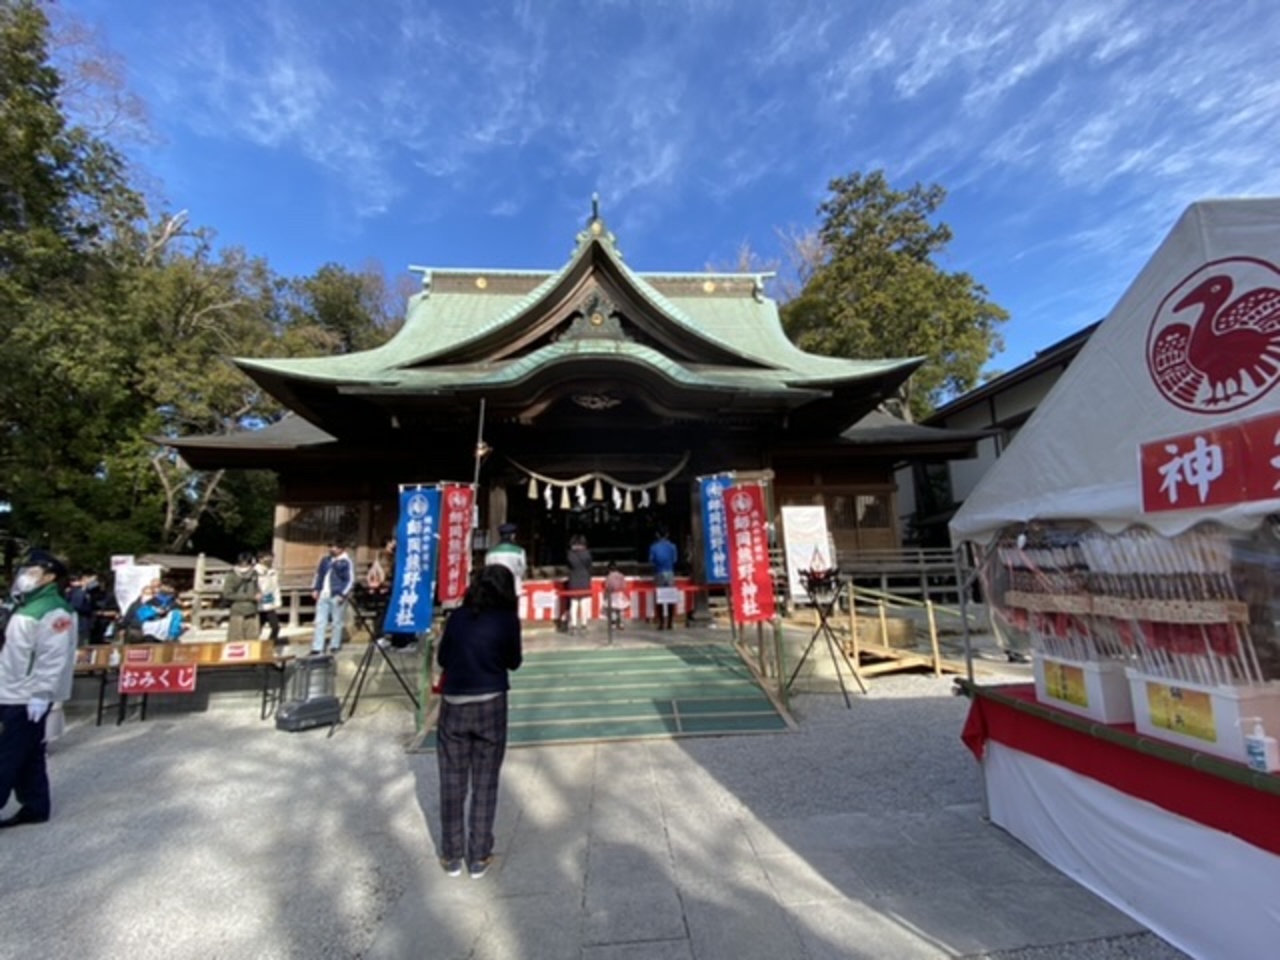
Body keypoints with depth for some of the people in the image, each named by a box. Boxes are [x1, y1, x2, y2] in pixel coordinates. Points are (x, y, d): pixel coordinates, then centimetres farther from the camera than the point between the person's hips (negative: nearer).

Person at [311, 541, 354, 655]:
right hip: (323, 595, 6)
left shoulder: (346, 562, -8)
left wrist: (343, 594, -15)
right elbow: (319, 575, 20)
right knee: (320, 621, 6)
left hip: (337, 596, -6)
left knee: (337, 622, 4)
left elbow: (351, 580, -10)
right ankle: (317, 647, 11)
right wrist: (315, 589, 11)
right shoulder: (325, 559, 11)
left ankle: (335, 645, 17)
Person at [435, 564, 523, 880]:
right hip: (490, 705, -2)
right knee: (485, 784, 11)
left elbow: (442, 658, 11)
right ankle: (478, 857, 21)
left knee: (452, 783, 13)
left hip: (453, 705, 2)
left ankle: (452, 856, 26)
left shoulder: (457, 616, 2)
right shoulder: (507, 619, -5)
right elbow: (514, 662, 5)